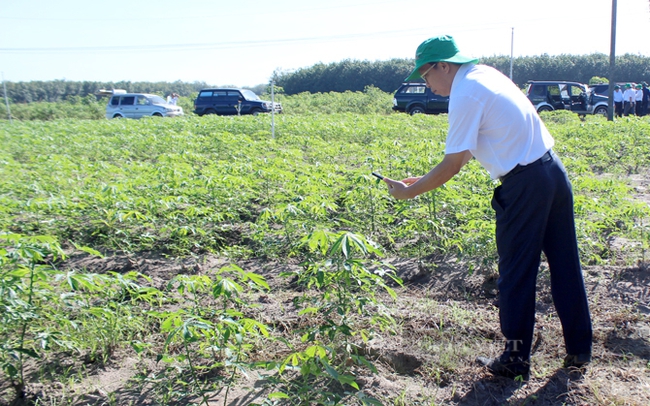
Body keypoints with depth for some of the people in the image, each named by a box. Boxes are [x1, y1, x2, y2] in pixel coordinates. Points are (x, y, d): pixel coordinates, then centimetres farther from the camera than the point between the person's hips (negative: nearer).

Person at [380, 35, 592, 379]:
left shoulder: (465, 96, -14)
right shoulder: (486, 73, 13)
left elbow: (452, 165, -14)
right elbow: (467, 153, 18)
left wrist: (409, 191, -4)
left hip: (524, 185, -9)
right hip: (552, 169, 9)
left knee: (516, 273, 4)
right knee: (565, 265, 14)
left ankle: (515, 359, 16)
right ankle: (579, 350, 26)